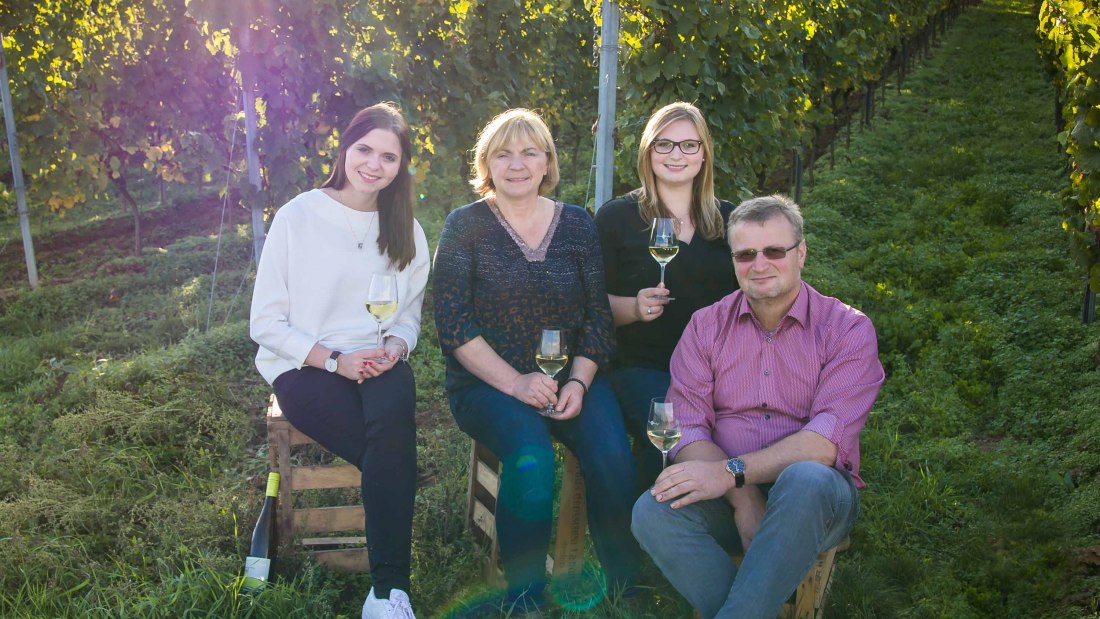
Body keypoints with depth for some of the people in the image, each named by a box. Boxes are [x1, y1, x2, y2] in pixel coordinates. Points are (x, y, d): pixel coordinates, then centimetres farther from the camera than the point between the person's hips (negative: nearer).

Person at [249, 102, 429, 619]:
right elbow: (266, 323, -3)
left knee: (395, 409, -34)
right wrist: (334, 360, -15)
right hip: (303, 365, -3)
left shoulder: (405, 230, 12)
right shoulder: (298, 216, -2)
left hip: (378, 363, 3)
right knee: (394, 451, -30)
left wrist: (395, 347, -9)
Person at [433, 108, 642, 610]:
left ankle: (625, 588, -3)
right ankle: (525, 597, -12)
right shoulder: (465, 225, 1)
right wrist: (514, 383, -16)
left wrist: (578, 381, -10)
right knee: (531, 456, -32)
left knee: (612, 455, -25)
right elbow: (453, 324, -6)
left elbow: (598, 317, 7)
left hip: (570, 378, 3)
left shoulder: (577, 224, 9)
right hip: (487, 382, -2)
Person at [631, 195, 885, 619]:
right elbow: (686, 428, -4)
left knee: (805, 479, -37)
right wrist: (743, 500, -20)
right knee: (653, 512, -28)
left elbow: (828, 442, -15)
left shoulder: (847, 329, -1)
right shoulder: (706, 325, 7)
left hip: (812, 499, -2)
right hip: (726, 494, 2)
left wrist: (732, 471, -26)